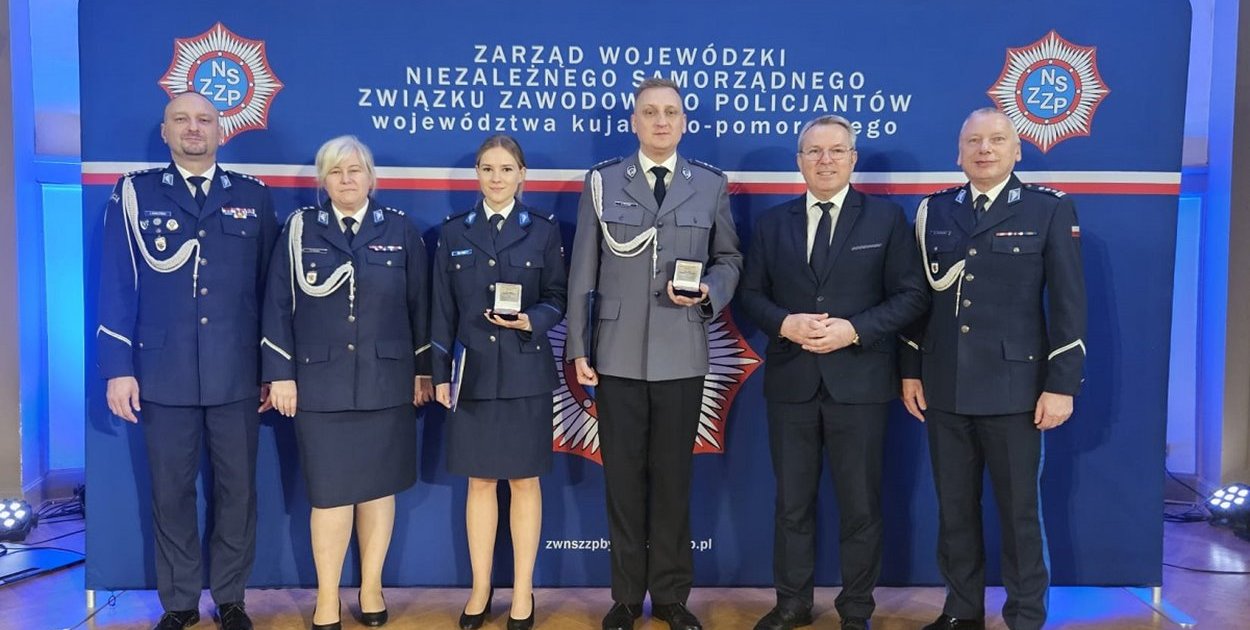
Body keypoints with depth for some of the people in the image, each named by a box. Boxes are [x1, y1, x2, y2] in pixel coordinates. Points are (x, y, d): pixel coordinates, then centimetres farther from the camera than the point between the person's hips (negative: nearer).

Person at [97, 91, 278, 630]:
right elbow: (116, 284, 1)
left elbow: (270, 286, 6)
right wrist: (118, 368, -4)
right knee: (171, 492, 9)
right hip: (163, 373, 0)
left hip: (237, 373, 1)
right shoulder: (134, 194, 4)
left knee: (237, 490, 8)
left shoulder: (253, 196, 7)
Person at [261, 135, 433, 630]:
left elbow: (420, 305, 6)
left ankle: (371, 587, 24)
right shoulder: (300, 228, 3)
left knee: (378, 486, 9)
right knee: (330, 493, 2)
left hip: (385, 381, 1)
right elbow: (278, 305, 2)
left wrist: (423, 371, 5)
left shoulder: (400, 230, 4)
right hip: (320, 382, -1)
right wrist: (280, 374, -3)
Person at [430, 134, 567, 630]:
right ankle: (480, 590, 21)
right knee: (480, 481, 9)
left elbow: (556, 299, 3)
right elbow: (444, 309, 5)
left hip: (525, 372, -1)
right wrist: (440, 372, 1)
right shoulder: (455, 231, 6)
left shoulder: (543, 229, 2)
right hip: (473, 372, 2)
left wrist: (532, 321, -18)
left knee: (525, 481, 5)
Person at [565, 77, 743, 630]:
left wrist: (708, 291, -12)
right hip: (617, 354, 0)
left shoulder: (711, 184, 6)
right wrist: (578, 348, -2)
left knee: (673, 478, 9)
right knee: (623, 478, 8)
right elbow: (582, 271, 2)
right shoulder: (601, 182, 4)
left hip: (682, 356, 0)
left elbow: (729, 259, 11)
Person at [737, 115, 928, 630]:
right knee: (792, 502, 12)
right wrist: (785, 323, -13)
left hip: (859, 381, -2)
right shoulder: (772, 223, 8)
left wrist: (854, 329, -16)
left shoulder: (886, 218, 1)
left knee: (860, 505, 8)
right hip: (791, 382, 2)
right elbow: (750, 294, 7)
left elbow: (912, 295, -3)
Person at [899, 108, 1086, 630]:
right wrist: (911, 371, 7)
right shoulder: (933, 211, 9)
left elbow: (1068, 304, -4)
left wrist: (1061, 384, -9)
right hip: (944, 389, 3)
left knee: (1020, 512, 6)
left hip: (1014, 387, -3)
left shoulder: (1050, 210, 0)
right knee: (954, 509, 12)